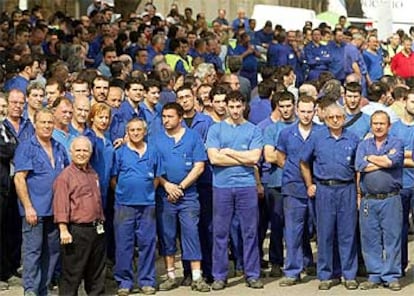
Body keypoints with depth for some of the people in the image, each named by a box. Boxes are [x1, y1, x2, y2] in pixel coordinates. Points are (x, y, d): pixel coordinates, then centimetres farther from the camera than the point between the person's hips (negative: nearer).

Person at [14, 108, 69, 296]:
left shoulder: (59, 148, 14)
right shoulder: (26, 148, -4)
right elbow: (19, 179, -10)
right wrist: (28, 207, -17)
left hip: (55, 209, 6)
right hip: (35, 209, -6)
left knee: (52, 251, 9)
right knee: (32, 251, -5)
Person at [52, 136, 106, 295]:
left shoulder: (93, 174, 16)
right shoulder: (65, 176, -9)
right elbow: (60, 205, -15)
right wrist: (63, 230, -22)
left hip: (96, 229, 8)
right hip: (77, 230, -8)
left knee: (97, 270, 15)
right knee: (72, 272, -4)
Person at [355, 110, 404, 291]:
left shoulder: (396, 144, 6)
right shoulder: (363, 145, 13)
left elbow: (393, 161, -15)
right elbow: (360, 166, -6)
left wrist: (371, 158, -3)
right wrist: (384, 160, -6)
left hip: (391, 199, -2)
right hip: (368, 200, 2)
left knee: (392, 238, -1)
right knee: (370, 239, 5)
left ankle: (392, 276, 6)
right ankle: (374, 276, 14)